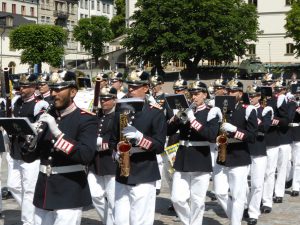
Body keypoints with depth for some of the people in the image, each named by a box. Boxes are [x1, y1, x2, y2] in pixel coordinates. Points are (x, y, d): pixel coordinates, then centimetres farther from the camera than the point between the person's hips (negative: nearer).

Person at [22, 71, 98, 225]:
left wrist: (57, 132, -25)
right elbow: (29, 157, 12)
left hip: (69, 195, -5)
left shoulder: (86, 119, -7)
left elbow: (86, 156, -21)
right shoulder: (45, 116, 9)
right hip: (43, 193, 5)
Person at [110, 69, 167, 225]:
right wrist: (117, 152, -3)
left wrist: (139, 136, -23)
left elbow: (159, 146, -9)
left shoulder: (156, 113, -3)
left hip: (144, 176, -5)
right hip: (122, 176, 5)